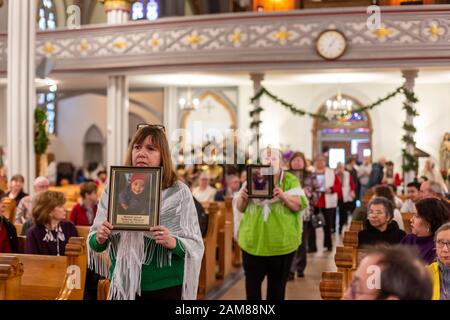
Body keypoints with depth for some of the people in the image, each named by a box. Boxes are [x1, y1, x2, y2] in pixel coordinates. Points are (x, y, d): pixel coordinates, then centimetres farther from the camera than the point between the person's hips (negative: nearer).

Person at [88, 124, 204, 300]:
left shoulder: (179, 192, -7)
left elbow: (195, 245, -7)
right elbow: (95, 244, 2)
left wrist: (173, 243, -25)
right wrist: (99, 239, -19)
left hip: (166, 286, -2)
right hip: (123, 285, 2)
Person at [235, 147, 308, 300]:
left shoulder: (291, 180, -1)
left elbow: (298, 206, -9)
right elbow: (240, 208, 4)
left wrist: (283, 197, -27)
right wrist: (242, 196, -18)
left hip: (281, 242, -1)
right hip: (253, 241, 2)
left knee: (277, 284, 9)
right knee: (252, 282, 6)